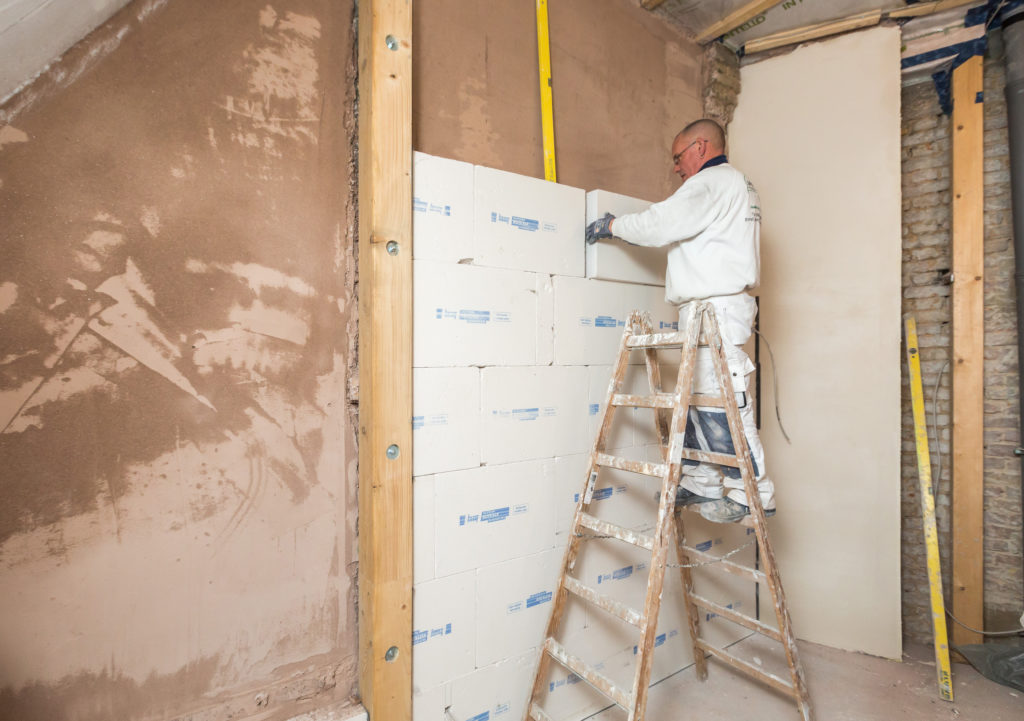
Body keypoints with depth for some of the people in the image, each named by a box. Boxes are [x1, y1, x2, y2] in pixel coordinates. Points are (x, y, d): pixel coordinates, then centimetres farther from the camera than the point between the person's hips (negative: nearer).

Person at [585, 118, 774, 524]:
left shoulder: (712, 182, -4)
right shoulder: (737, 185, 29)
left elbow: (660, 224, -13)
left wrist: (613, 225, 1)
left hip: (716, 307, -10)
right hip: (708, 308, 10)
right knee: (699, 395, 9)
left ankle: (752, 493, -1)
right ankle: (699, 483, 16)